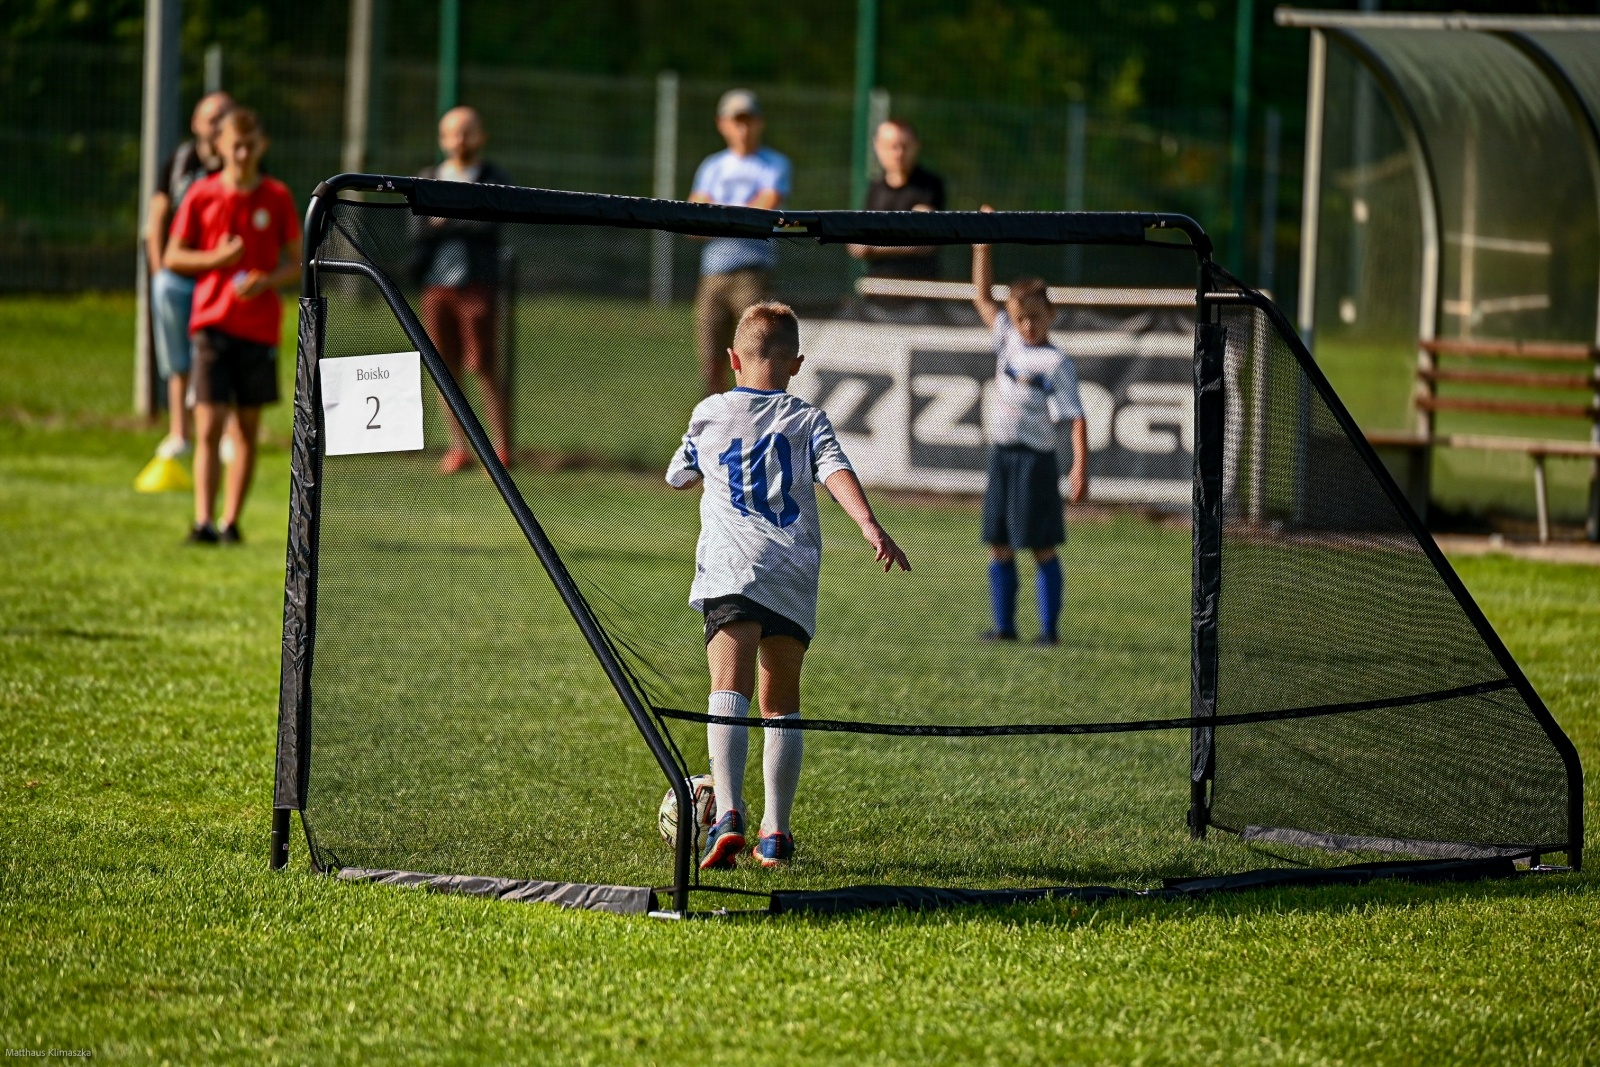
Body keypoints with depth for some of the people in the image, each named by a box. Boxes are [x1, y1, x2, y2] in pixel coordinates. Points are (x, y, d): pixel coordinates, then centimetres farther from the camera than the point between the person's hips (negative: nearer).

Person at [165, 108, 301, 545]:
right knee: (208, 427, -10)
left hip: (260, 325, 1)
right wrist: (218, 258, -12)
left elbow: (297, 262, 7)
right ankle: (203, 522, -16)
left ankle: (231, 521, 12)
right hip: (211, 323, -1)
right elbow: (173, 257, 5)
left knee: (247, 428, 6)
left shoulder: (277, 197, 2)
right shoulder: (201, 196, 1)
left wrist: (267, 280, -13)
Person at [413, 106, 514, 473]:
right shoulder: (427, 179, 14)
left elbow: (488, 225, -13)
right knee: (446, 366, 2)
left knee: (482, 365, -8)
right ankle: (458, 447, 7)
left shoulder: (496, 181, 4)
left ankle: (500, 446, -4)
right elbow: (418, 230, 0)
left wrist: (446, 222, -7)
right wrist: (466, 224, -8)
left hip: (476, 285, -4)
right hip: (435, 283, 4)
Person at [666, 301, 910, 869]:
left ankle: (728, 815, -36)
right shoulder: (806, 419, 13)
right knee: (782, 702, 15)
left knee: (729, 690, -17)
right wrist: (870, 526, -18)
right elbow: (837, 472, -6)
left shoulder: (709, 415, 15)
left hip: (732, 570, -2)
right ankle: (775, 832, 12)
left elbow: (677, 477, 32)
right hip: (795, 577, 2)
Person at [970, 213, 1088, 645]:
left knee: (1042, 546, -3)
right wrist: (982, 248, 12)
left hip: (1036, 458, -6)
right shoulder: (1007, 339, 8)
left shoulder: (1057, 363, -10)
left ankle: (1050, 627, 2)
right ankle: (1004, 623, 14)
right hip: (1001, 454, 6)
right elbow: (982, 297, 18)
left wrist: (1080, 465, -22)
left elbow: (1075, 417, -13)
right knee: (999, 545, 8)